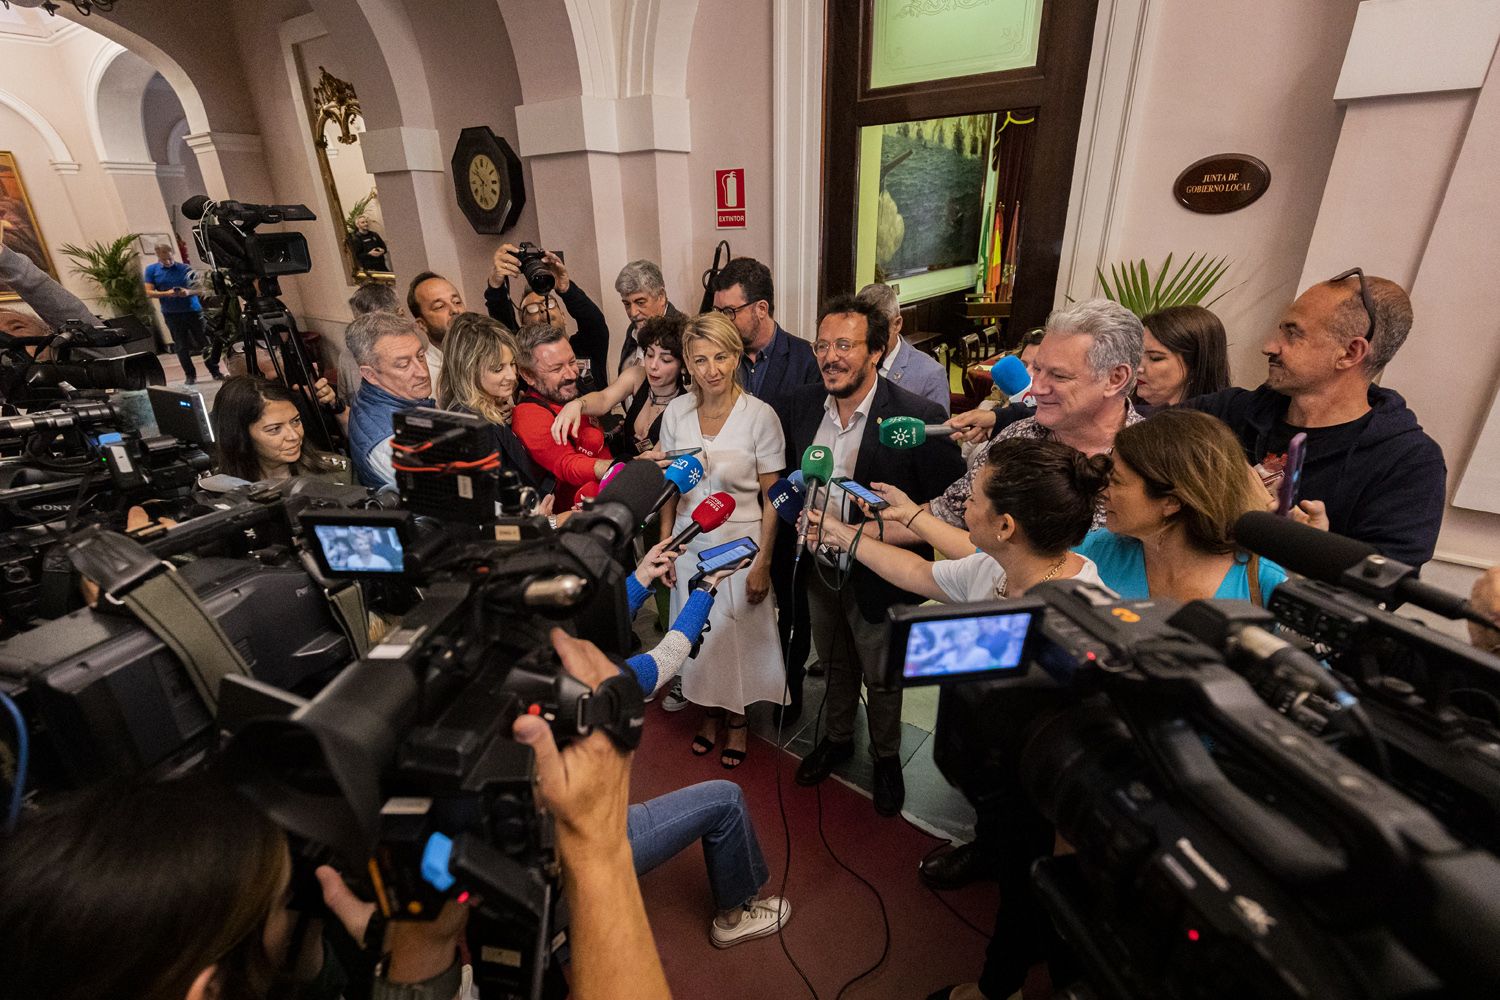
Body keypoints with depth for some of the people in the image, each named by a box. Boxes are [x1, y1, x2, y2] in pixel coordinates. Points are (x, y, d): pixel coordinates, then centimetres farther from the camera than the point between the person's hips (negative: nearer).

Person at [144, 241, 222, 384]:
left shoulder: (185, 268, 3)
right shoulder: (151, 270, 5)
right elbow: (149, 292, 1)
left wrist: (188, 292, -18)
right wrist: (166, 293, -17)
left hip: (193, 310, 0)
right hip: (171, 313, 1)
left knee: (205, 342, 1)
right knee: (182, 347, 5)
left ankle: (215, 371, 10)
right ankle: (190, 375, 12)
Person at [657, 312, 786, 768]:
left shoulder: (760, 416, -15)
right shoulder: (676, 411, -5)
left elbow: (772, 497, -10)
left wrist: (763, 563, -10)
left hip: (740, 541, -3)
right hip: (690, 541, 3)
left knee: (739, 633, 12)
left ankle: (737, 719, 38)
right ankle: (708, 710, 42)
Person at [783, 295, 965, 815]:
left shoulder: (920, 417, -23)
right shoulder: (800, 406, -6)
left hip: (878, 574, -4)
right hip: (817, 567, 5)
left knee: (881, 677, 19)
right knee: (834, 664, 27)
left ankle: (886, 756, 48)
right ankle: (838, 738, 54)